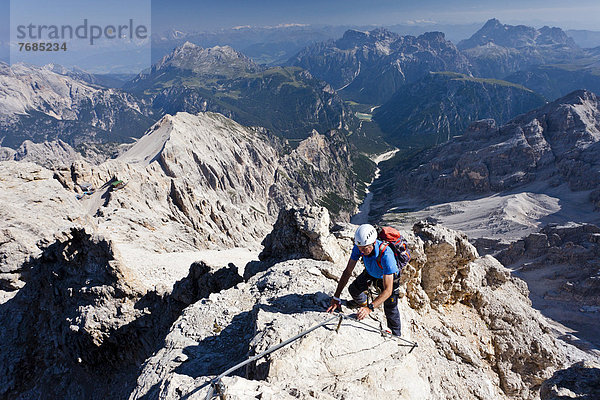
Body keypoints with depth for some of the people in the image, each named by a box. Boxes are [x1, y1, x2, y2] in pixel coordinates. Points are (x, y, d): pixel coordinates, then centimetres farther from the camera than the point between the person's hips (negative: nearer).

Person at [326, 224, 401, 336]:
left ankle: (396, 336, 27)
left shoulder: (386, 254, -45)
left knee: (390, 310, -1)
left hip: (389, 277, -4)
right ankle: (362, 302, 29)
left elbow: (388, 290, -46)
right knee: (353, 289, -6)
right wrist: (336, 297, -28)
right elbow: (348, 272, -23)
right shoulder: (359, 247, -31)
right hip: (370, 272, 4)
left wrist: (370, 308, -56)